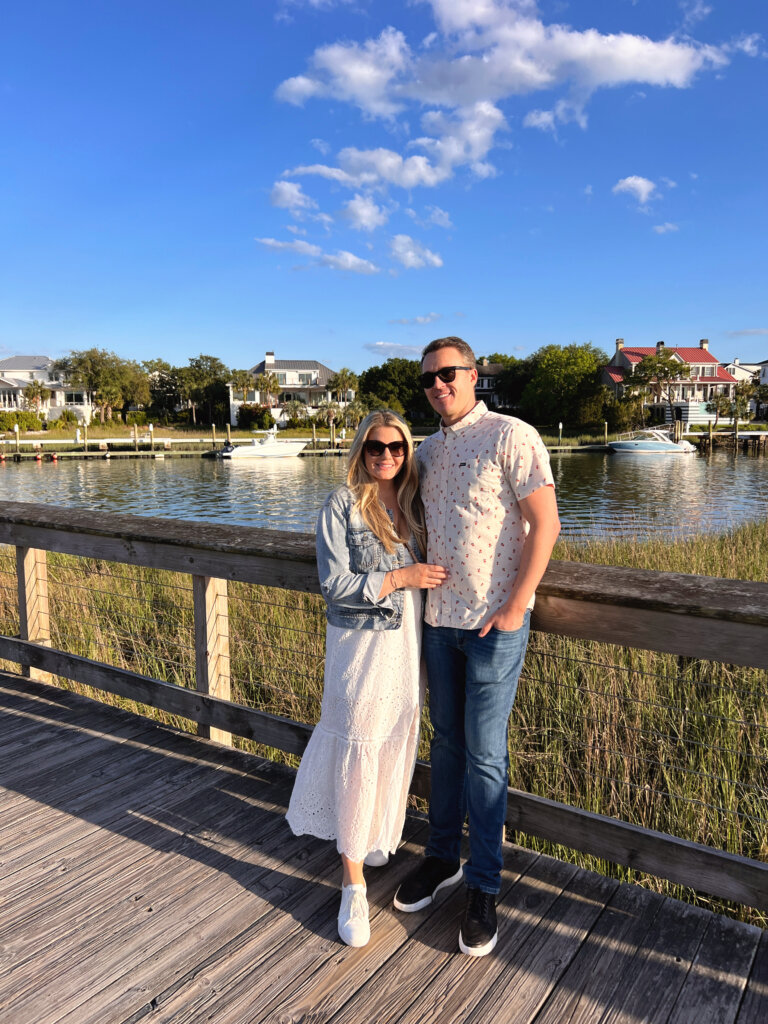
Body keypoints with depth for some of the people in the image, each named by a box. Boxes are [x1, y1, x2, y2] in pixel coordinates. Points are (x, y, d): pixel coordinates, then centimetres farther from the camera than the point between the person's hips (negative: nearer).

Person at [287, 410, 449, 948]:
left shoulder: (414, 505, 8)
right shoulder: (343, 505, -8)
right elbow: (334, 584, -14)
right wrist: (399, 578, -18)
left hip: (409, 642, 5)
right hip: (361, 643, -5)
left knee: (397, 747, 14)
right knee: (357, 752, -1)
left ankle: (376, 837, 39)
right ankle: (353, 881, 14)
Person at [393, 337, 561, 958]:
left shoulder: (511, 437, -9)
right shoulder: (429, 451, 12)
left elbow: (545, 523, -14)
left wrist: (515, 606, -17)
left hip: (495, 624, -6)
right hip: (439, 620, 6)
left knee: (484, 755, 2)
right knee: (447, 743, 16)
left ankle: (484, 888, 19)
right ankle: (442, 859, 33)